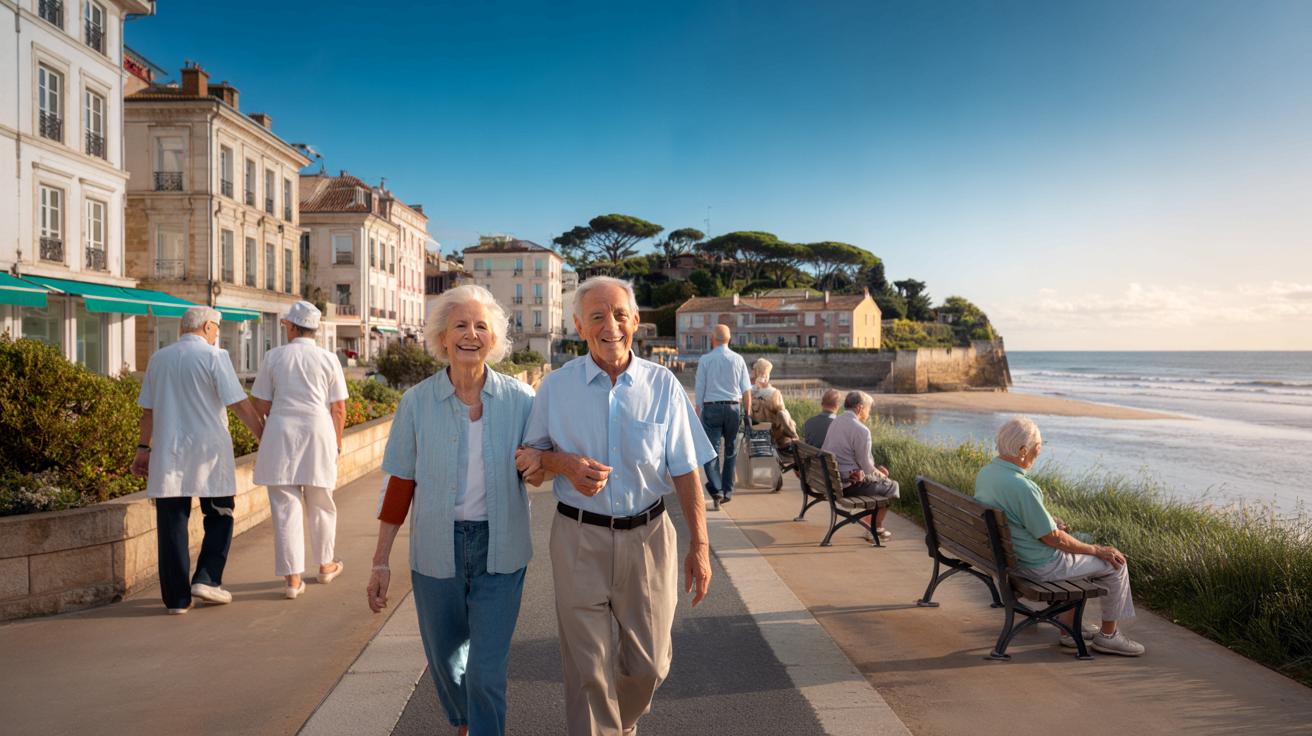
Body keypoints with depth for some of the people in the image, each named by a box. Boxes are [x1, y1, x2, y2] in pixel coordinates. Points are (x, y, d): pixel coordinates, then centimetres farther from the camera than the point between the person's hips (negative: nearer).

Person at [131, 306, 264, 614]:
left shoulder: (158, 359, 11)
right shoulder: (214, 356, -5)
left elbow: (148, 410, 15)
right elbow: (239, 405, -9)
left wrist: (143, 447, 22)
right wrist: (264, 436, -2)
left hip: (166, 453, 4)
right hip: (209, 450, -4)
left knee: (171, 524, 6)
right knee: (220, 517, 12)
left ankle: (176, 597, 9)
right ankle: (207, 578, 2)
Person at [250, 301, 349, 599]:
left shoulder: (274, 356, 1)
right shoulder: (328, 359, 1)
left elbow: (261, 404, 3)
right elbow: (338, 408, 2)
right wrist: (337, 443, 13)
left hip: (281, 435, -1)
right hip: (318, 433, 1)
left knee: (285, 507, 3)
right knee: (321, 505, 16)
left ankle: (293, 577, 3)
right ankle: (326, 565, 31)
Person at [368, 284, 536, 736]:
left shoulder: (518, 398, -5)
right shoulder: (417, 402, -4)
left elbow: (535, 474, 4)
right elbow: (401, 484, 0)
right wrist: (381, 561, 0)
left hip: (499, 549, -1)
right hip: (436, 549, 2)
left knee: (487, 671, -3)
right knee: (444, 657, 18)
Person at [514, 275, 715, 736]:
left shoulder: (663, 385, -2)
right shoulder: (556, 386, -2)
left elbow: (685, 472, 1)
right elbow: (532, 454, 9)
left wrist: (699, 545, -2)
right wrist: (564, 462, -14)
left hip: (647, 537, 1)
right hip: (579, 539, 0)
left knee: (648, 663, 12)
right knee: (587, 667, 4)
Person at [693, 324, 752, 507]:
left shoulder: (705, 360, -2)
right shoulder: (738, 359, 2)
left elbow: (699, 389, -1)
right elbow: (746, 390, 2)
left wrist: (698, 413, 4)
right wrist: (747, 411, 8)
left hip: (711, 408, -2)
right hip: (733, 408, 2)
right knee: (730, 450, 13)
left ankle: (716, 489, -19)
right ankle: (728, 490, 17)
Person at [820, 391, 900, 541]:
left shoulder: (835, 422, 9)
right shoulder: (861, 430, -19)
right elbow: (866, 466, -15)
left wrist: (877, 470, 14)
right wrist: (880, 475, 6)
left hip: (831, 479, 9)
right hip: (849, 483, -9)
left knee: (881, 473, 27)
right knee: (892, 486, 11)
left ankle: (871, 523, 32)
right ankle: (876, 529, 23)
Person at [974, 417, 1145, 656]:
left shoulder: (985, 473, -4)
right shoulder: (1021, 487, -31)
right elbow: (1054, 539, -22)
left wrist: (1047, 520, 8)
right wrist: (1097, 550, -8)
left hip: (1007, 556, 9)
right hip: (1041, 565, -9)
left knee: (1080, 549, 31)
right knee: (1115, 563, 8)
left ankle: (1069, 628, 35)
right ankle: (1108, 635, 24)